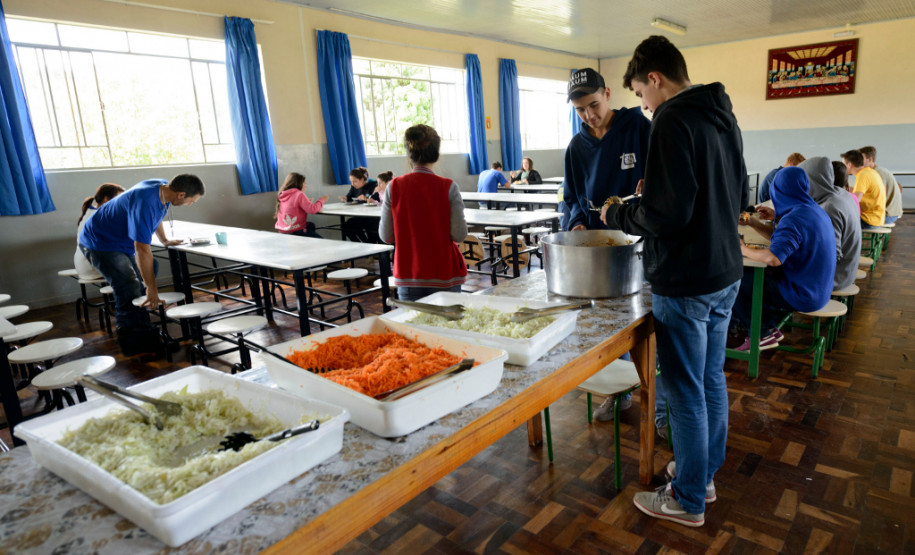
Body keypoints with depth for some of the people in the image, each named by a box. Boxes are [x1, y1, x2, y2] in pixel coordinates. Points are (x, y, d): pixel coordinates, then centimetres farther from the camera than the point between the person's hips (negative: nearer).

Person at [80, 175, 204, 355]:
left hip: (120, 242, 10)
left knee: (137, 286, 10)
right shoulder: (145, 203, -37)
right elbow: (142, 249, -37)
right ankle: (134, 347, -8)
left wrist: (164, 240, 22)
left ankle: (145, 337, 17)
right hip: (99, 243, -10)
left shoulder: (164, 188, -9)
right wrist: (152, 288, -33)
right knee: (129, 290, -16)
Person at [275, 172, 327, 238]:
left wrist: (307, 202, 16)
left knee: (311, 225, 32)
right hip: (294, 232, -8)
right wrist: (322, 200, -3)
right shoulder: (299, 194, -15)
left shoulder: (281, 194, 7)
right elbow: (312, 209, -18)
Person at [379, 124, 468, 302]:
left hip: (407, 274, 2)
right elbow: (459, 234, -9)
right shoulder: (448, 187, -10)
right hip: (444, 273, -1)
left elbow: (386, 236, -1)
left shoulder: (394, 187, -5)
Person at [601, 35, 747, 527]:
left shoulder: (673, 119, -17)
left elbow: (667, 213, -25)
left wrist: (617, 215, -7)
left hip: (686, 283, -9)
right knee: (712, 381, 20)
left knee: (685, 394, 4)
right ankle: (705, 473, 38)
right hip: (725, 274, 10)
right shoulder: (723, 117, 12)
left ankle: (688, 500, 21)